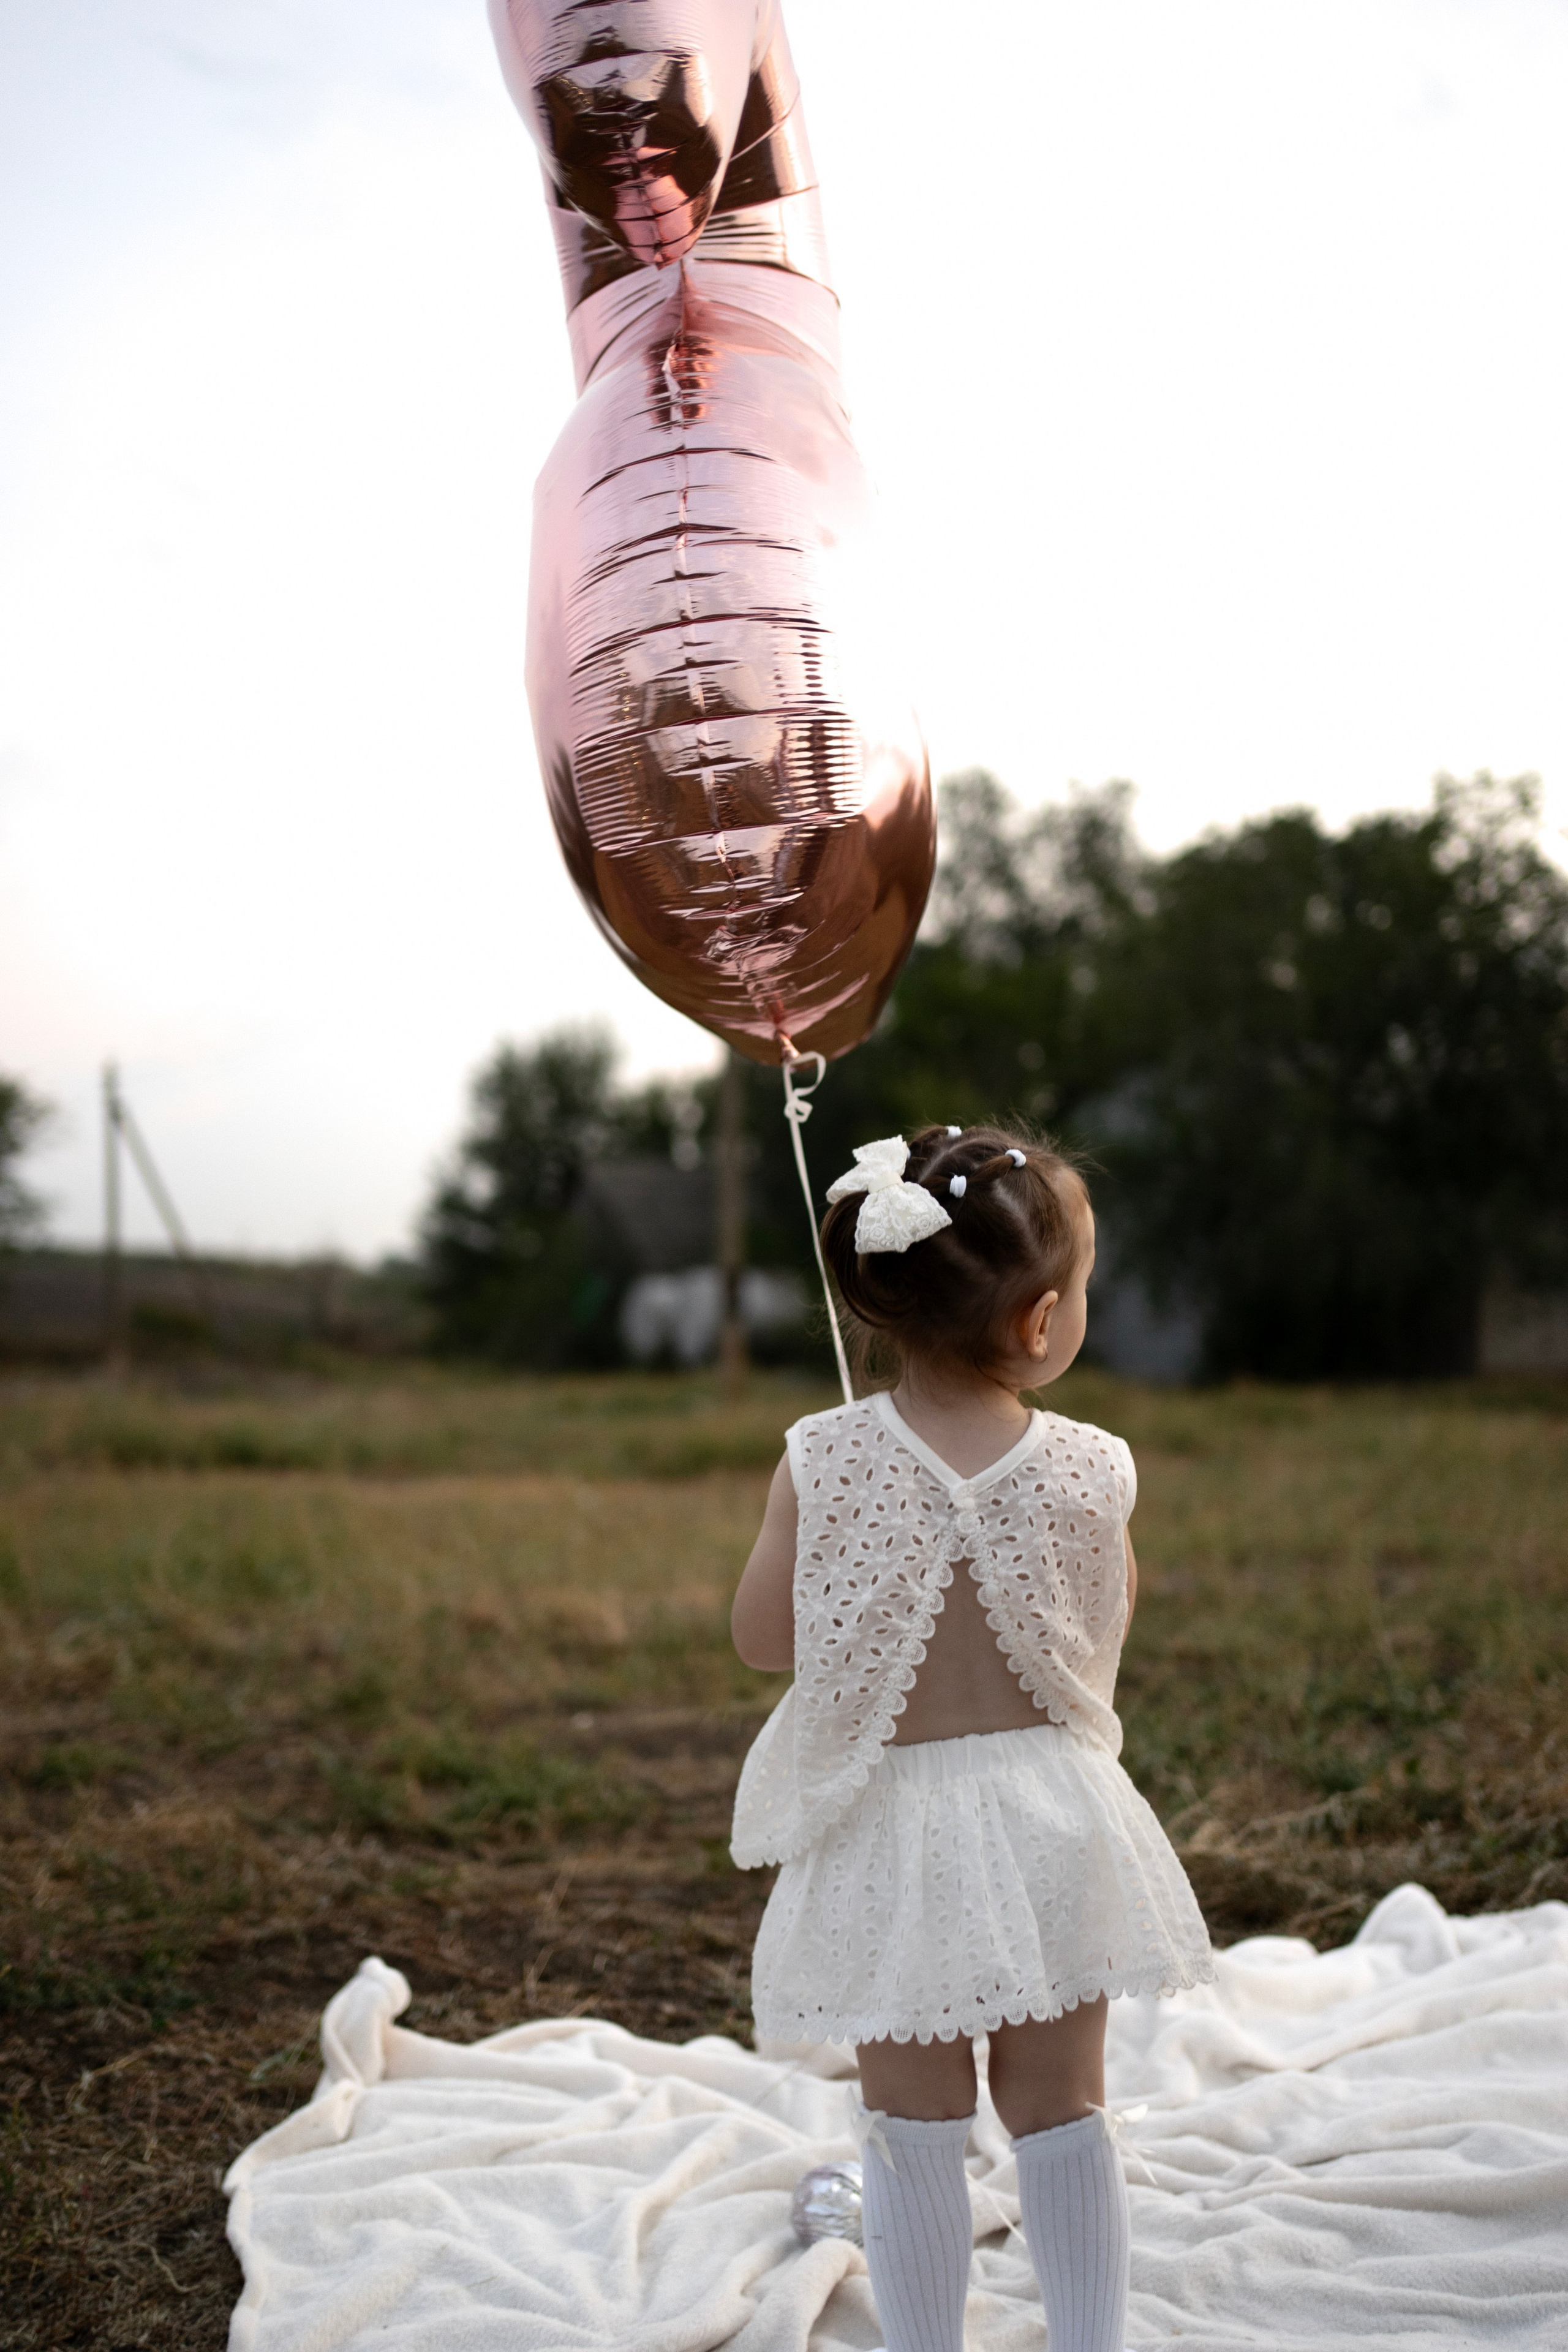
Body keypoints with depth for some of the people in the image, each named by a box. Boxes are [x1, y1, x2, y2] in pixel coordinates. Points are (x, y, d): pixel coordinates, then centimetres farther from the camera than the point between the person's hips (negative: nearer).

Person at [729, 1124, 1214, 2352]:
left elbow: (762, 1638, -3)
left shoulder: (825, 1462, -15)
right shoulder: (1089, 1471, -14)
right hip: (1048, 1815, 1)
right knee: (1062, 2110, 17)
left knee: (914, 2126, 13)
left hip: (893, 1834, -1)